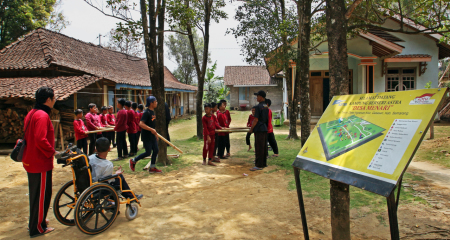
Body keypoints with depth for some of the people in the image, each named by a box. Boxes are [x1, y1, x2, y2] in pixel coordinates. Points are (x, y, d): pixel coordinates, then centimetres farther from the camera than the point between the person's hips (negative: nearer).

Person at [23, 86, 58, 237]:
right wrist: (52, 152, -16)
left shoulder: (32, 113, 11)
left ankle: (35, 222, 37)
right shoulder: (42, 115, -20)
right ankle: (37, 228, 15)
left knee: (36, 193, 22)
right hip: (40, 163, -10)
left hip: (31, 161, 10)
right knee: (42, 195, 3)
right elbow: (41, 140, -30)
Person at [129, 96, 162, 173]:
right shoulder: (147, 112, -18)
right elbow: (141, 124, -27)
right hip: (146, 136, -9)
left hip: (152, 136, 9)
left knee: (156, 150, 9)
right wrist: (151, 129, -28)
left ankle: (152, 168, 19)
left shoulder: (153, 112, 11)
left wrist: (155, 134, 20)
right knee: (148, 153, -3)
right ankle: (133, 161, 17)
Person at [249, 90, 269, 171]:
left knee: (258, 148, -5)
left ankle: (258, 165, -2)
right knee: (264, 147, 13)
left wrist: (251, 128, -7)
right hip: (265, 129, 9)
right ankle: (264, 163, 21)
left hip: (259, 129, -9)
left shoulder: (258, 107, -14)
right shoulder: (266, 107, 12)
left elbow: (256, 119, -17)